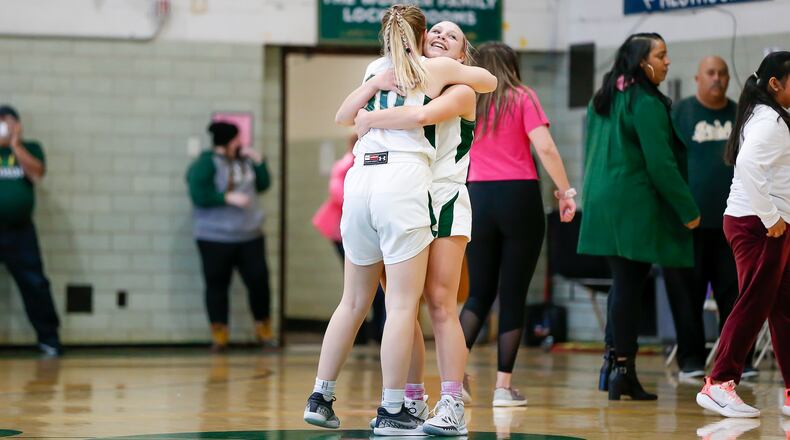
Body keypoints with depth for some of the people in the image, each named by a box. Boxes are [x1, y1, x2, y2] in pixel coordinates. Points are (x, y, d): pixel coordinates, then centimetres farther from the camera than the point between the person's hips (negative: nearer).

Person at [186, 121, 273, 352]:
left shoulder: (244, 160, 11)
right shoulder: (206, 164, -9)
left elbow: (263, 185, 15)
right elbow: (199, 195, -18)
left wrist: (258, 161, 2)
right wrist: (228, 197, -21)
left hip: (250, 236, 5)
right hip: (215, 238, -5)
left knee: (259, 280, 2)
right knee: (217, 285, 0)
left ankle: (263, 328, 17)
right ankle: (219, 334, 7)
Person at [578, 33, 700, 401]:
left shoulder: (603, 99, 15)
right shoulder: (647, 104, -13)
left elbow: (593, 155, 21)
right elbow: (661, 164, -17)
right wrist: (688, 210, -11)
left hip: (603, 204, 9)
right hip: (635, 206, -9)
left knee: (623, 283, 14)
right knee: (630, 285, -4)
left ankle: (614, 363, 14)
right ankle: (622, 367, -2)